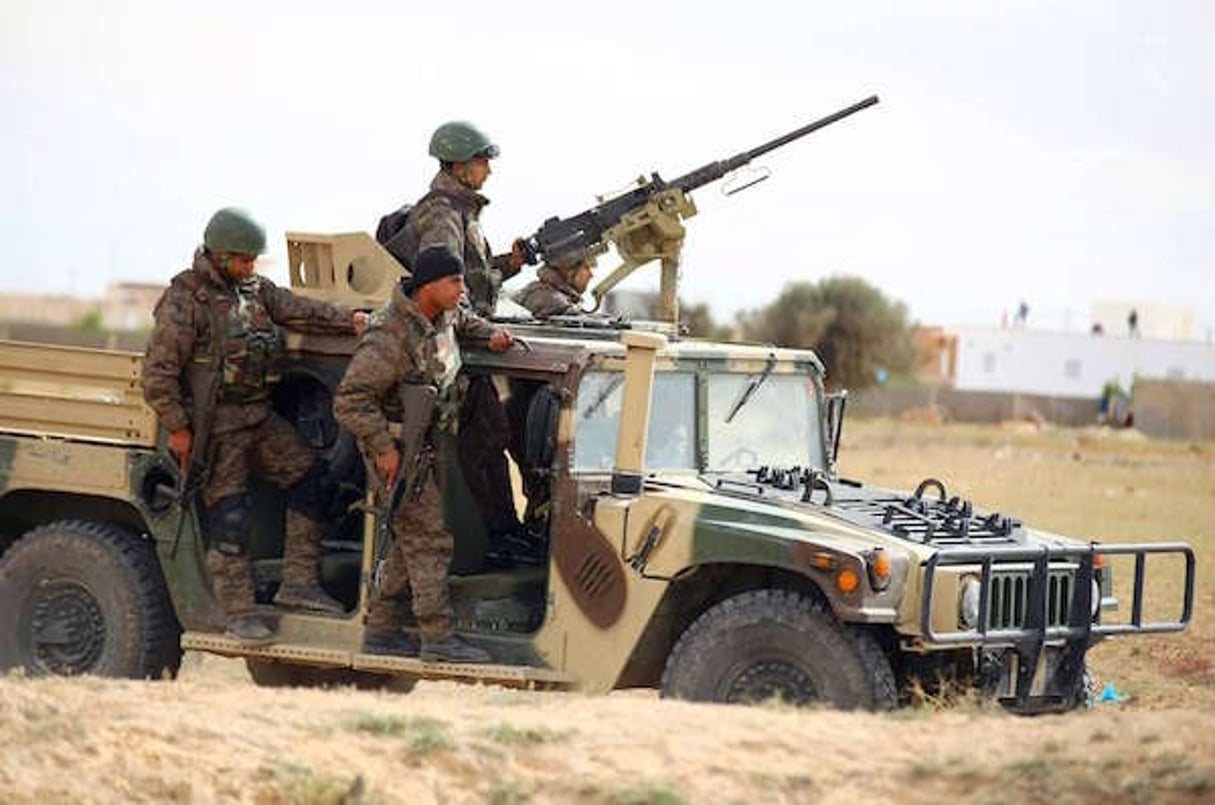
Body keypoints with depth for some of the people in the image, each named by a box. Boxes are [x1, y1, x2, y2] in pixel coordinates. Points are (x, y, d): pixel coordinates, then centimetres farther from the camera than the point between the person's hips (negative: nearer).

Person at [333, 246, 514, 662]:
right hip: (398, 448, -10)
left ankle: (380, 629, 20)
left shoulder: (443, 316, 2)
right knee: (429, 540, -10)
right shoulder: (390, 337, -26)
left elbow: (463, 320, 30)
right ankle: (438, 638, -8)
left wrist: (490, 333, 10)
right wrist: (384, 449, -27)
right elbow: (350, 401, -26)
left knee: (414, 540, 13)